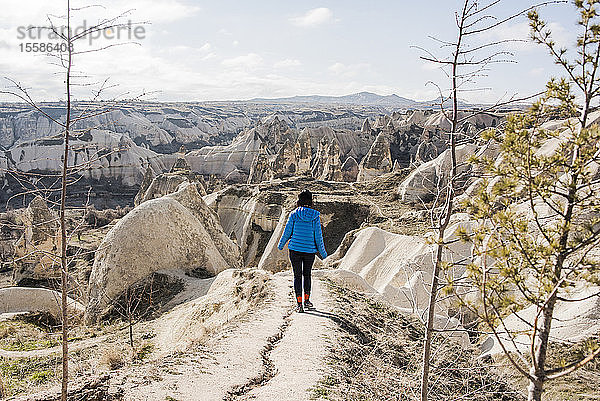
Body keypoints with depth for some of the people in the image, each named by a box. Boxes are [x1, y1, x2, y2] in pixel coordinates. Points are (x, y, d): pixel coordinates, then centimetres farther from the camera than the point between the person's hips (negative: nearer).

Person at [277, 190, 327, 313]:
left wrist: (281, 245, 18)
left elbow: (287, 232, 0)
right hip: (310, 250, 1)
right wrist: (323, 252, 7)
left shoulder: (294, 214, -5)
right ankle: (307, 300, 27)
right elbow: (318, 236, -3)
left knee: (297, 276, 5)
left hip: (295, 249, -1)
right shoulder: (315, 216, -4)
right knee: (307, 274, 20)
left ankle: (300, 304, 1)